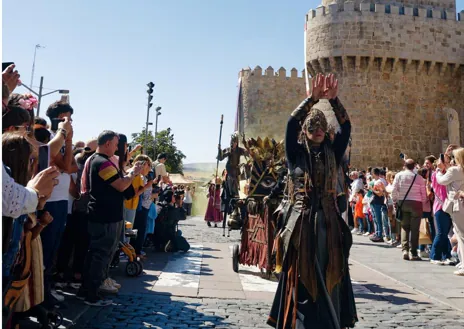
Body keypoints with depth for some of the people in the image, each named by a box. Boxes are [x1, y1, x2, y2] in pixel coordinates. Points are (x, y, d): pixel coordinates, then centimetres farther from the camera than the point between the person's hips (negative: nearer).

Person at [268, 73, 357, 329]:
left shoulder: (332, 154, 9)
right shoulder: (296, 154, 3)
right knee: (302, 278, 2)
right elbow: (291, 123, -12)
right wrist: (313, 98, -18)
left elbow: (346, 127, -2)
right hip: (302, 222, -2)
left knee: (328, 278, 7)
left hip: (328, 222, 3)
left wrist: (333, 99, -13)